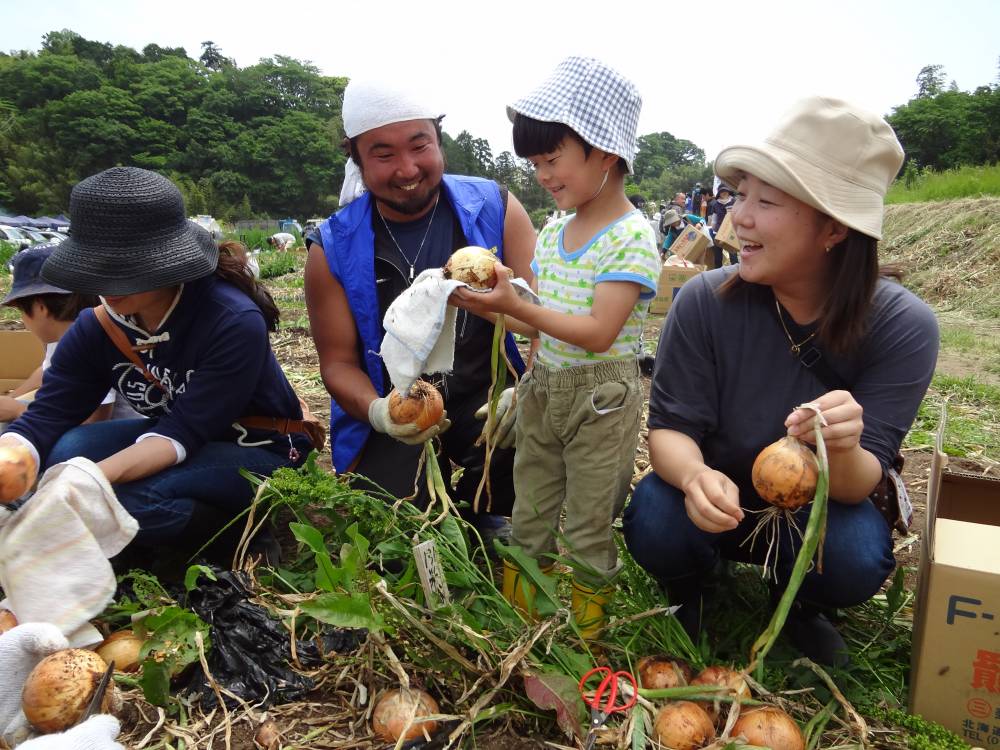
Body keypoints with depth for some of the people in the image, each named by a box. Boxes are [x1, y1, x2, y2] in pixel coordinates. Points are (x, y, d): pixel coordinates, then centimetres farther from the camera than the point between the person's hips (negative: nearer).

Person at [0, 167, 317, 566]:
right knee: (64, 451, -19)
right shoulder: (96, 328, -6)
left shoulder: (234, 322, -26)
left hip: (261, 453, -6)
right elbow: (44, 417, -13)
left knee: (127, 497, -30)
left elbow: (185, 432, -30)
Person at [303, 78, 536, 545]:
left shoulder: (495, 209, -4)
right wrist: (377, 412, -22)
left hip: (488, 398, 0)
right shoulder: (333, 249, -2)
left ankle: (480, 517, 7)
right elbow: (338, 362, 0)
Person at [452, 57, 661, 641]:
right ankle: (514, 615, 35)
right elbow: (547, 324, 10)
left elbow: (598, 332, -24)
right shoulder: (553, 231, 7)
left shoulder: (631, 237, -16)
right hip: (543, 388, 7)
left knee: (590, 525, 8)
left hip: (601, 399, -7)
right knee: (529, 516, 18)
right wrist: (495, 307, -7)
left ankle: (586, 632, 27)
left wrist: (516, 306, -28)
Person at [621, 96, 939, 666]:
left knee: (855, 562, -31)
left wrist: (844, 451, -46)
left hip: (824, 507, 0)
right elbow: (670, 427, -18)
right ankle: (689, 588, 9)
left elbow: (862, 484, -21)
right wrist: (696, 476, -42)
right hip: (721, 497, 0)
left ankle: (798, 605, 8)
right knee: (654, 525, -30)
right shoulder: (705, 301, -21)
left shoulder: (903, 326, -21)